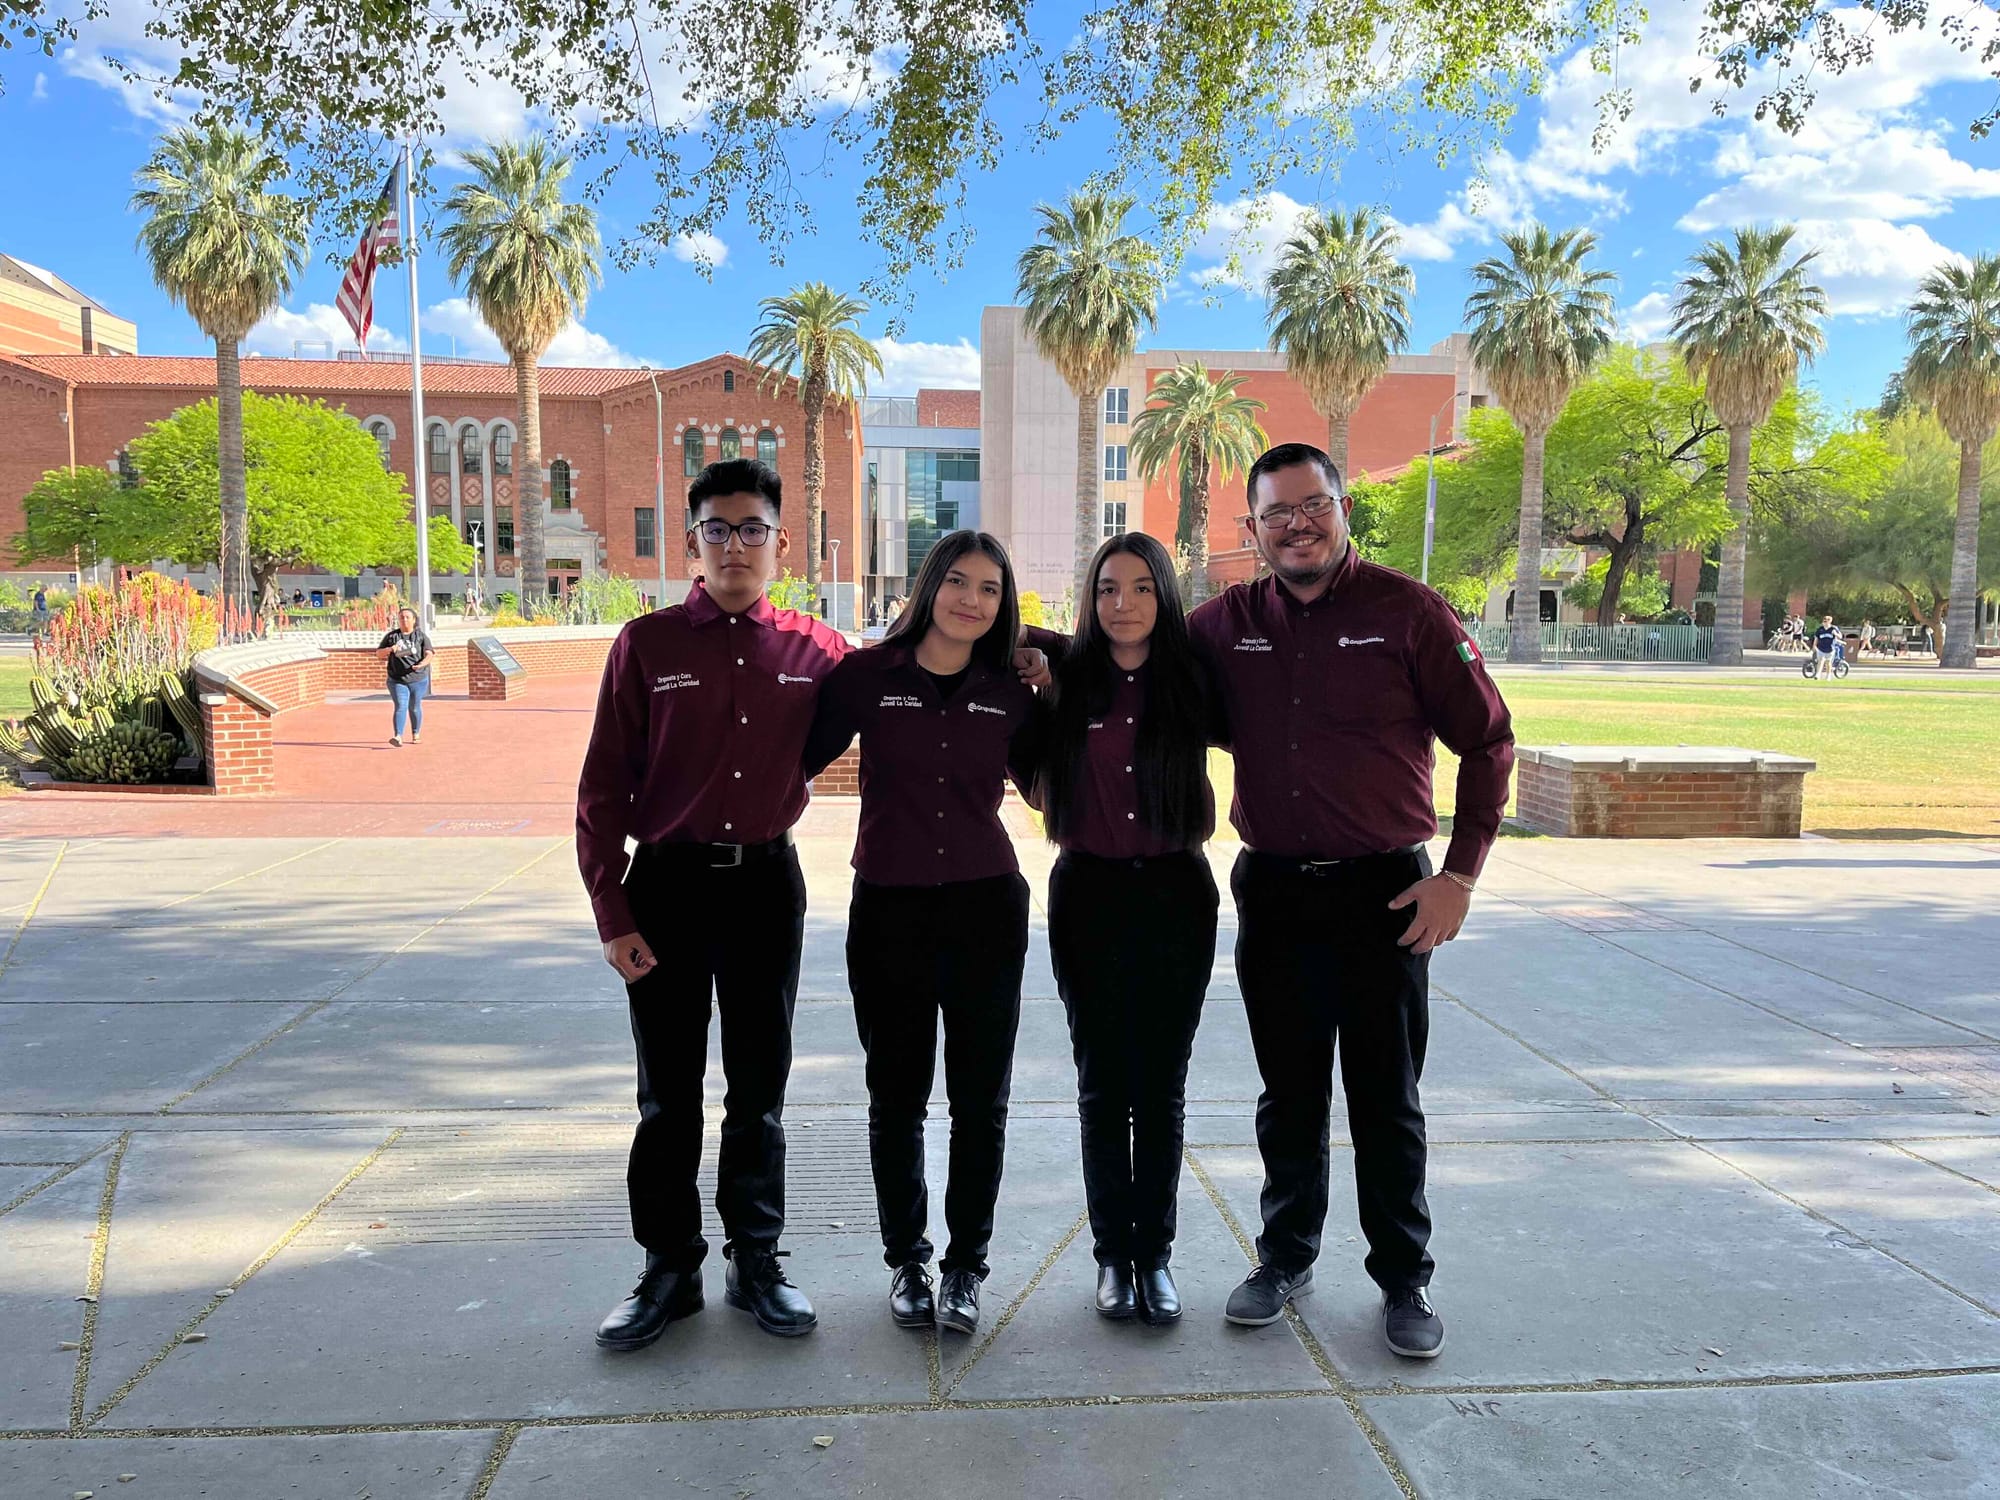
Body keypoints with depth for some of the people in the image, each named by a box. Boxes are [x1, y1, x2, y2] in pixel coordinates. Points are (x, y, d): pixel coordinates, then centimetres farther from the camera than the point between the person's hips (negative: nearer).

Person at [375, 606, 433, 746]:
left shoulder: (421, 636, 3)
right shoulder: (391, 636, 8)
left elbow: (428, 654, -8)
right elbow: (378, 653, 12)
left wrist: (422, 663, -31)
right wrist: (389, 650, -11)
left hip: (418, 679, 0)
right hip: (397, 680, 0)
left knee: (414, 707, 10)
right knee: (400, 707, -12)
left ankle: (416, 734, 27)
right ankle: (397, 736, -23)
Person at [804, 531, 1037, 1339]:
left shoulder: (1010, 695, 3)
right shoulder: (866, 674, -3)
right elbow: (802, 759, 4)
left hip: (986, 908, 1)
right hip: (888, 909, -1)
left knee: (980, 1101, 8)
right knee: (896, 1097, 11)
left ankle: (965, 1265, 25)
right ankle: (906, 1259, 30)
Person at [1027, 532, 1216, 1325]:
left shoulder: (1189, 681, 1)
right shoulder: (1066, 678, -2)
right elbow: (1039, 784, 10)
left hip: (1175, 894, 1)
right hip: (1090, 894, 0)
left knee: (1161, 1084, 8)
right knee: (1103, 1083, 7)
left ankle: (1155, 1253, 21)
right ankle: (1113, 1253, 21)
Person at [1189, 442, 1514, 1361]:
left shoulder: (1406, 612, -6)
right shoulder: (1227, 625, 3)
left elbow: (1488, 741, -3)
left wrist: (1460, 875, -8)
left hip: (1385, 894, -2)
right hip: (1272, 893, 3)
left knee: (1387, 1102, 8)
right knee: (1289, 1095, 15)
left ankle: (1404, 1281, 26)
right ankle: (1286, 1257, 34)